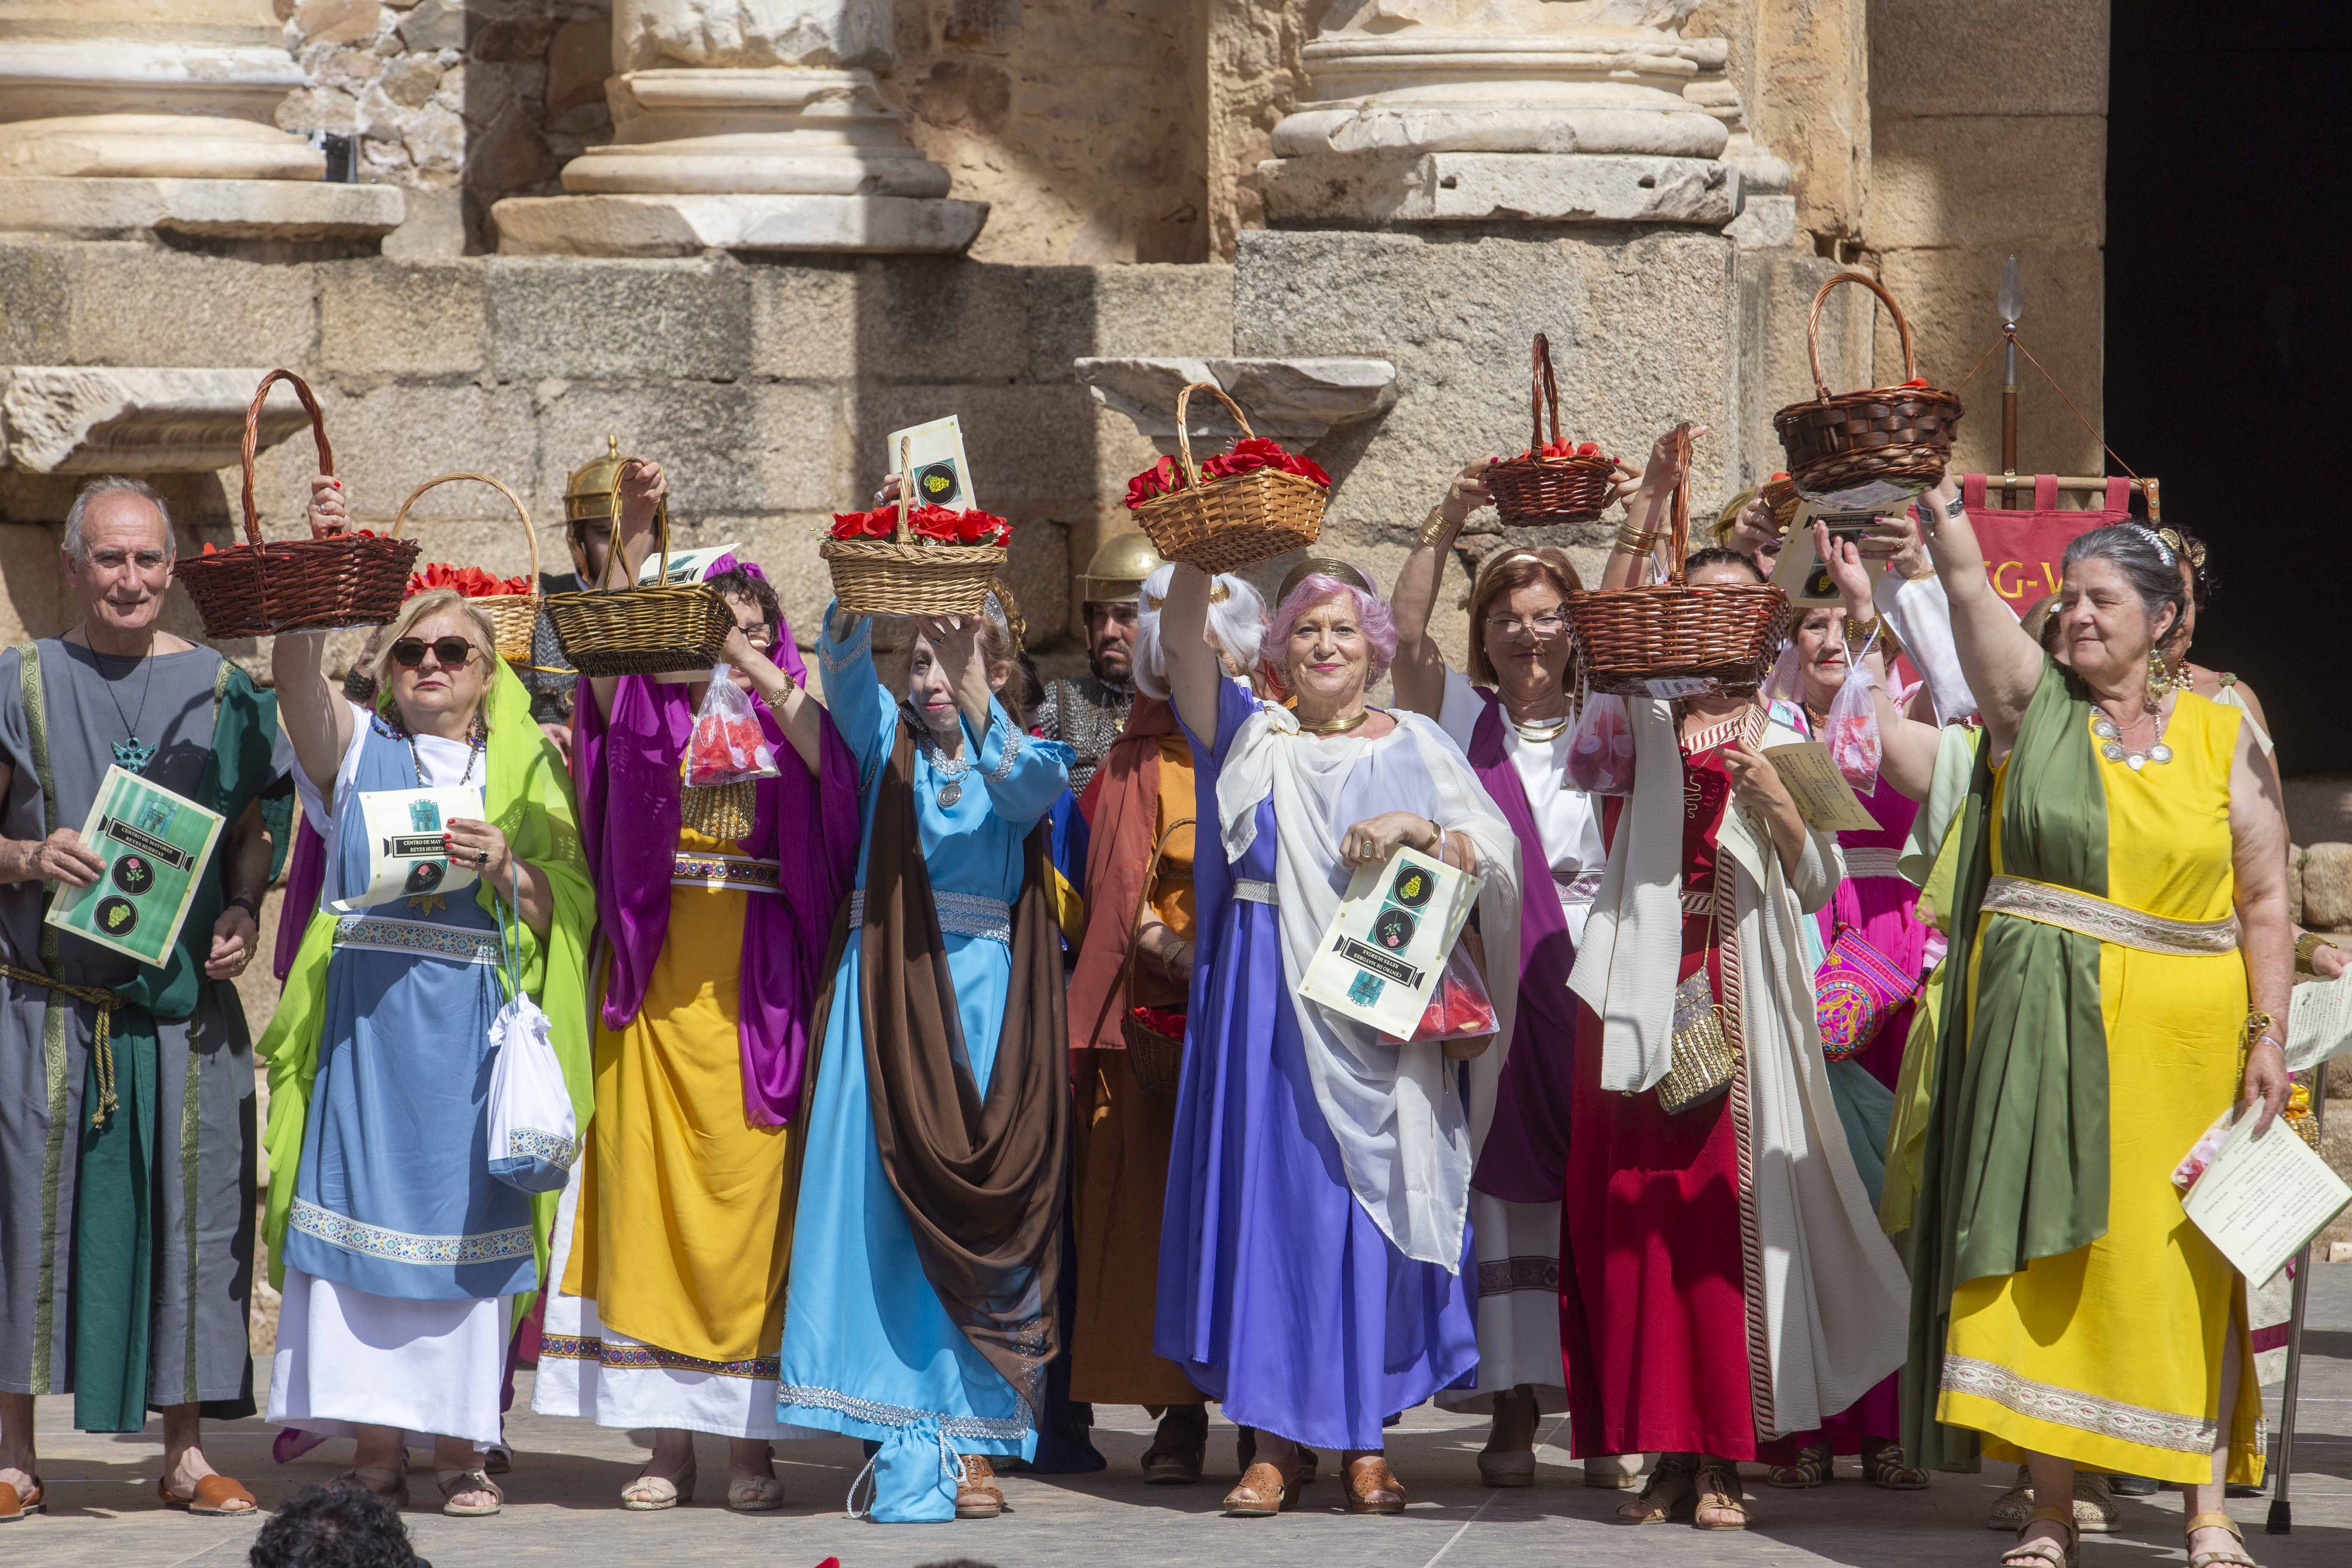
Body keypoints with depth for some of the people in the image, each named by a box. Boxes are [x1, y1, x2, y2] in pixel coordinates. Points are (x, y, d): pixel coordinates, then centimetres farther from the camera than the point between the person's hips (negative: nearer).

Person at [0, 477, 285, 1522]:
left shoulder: (220, 691, 9)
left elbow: (254, 830, 13)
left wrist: (242, 912, -6)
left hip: (184, 1001, 1)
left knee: (186, 1206, 1)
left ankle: (185, 1454, 9)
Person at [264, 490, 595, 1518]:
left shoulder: (526, 770, 13)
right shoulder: (358, 748, 10)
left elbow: (571, 907, 7)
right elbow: (296, 671, -9)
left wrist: (505, 870, -12)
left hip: (473, 1027, 1)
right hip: (366, 1018, -1)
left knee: (465, 1224, -1)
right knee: (367, 1211, -5)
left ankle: (460, 1447, 5)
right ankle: (378, 1449, -2)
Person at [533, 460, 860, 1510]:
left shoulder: (789, 718, 8)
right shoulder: (649, 711, 8)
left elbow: (832, 764, -13)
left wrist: (761, 678, -25)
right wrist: (633, 540, -24)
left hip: (755, 990, 0)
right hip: (657, 983, 0)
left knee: (751, 1200, -2)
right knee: (650, 1196, -2)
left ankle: (749, 1442, 2)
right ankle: (667, 1438, 1)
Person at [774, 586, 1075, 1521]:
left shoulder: (1030, 760, 7)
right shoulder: (888, 740, 11)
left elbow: (1025, 785, -17)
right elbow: (844, 668, -9)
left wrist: (972, 694, -34)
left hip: (986, 1000, -1)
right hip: (885, 995, 1)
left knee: (982, 1216, -5)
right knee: (879, 1208, -7)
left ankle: (973, 1441, -5)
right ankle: (901, 1435, -6)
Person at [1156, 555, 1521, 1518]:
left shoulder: (1417, 747, 11)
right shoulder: (1254, 738, 10)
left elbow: (1496, 858, 3)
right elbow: (1183, 642, -4)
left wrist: (1417, 830, -14)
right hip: (1268, 1003, 0)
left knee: (1370, 1199, -2)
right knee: (1267, 1194, -4)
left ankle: (1367, 1439, 3)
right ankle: (1275, 1439, -1)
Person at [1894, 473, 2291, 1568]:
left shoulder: (2222, 736, 6)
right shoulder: (2034, 702, 5)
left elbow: (2267, 902, 5)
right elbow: (1973, 599, -13)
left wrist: (2269, 1034, -4)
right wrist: (1947, 526, -30)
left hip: (2182, 1041, 0)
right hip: (2044, 1027, 0)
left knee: (2188, 1268, -1)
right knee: (2046, 1256, -2)